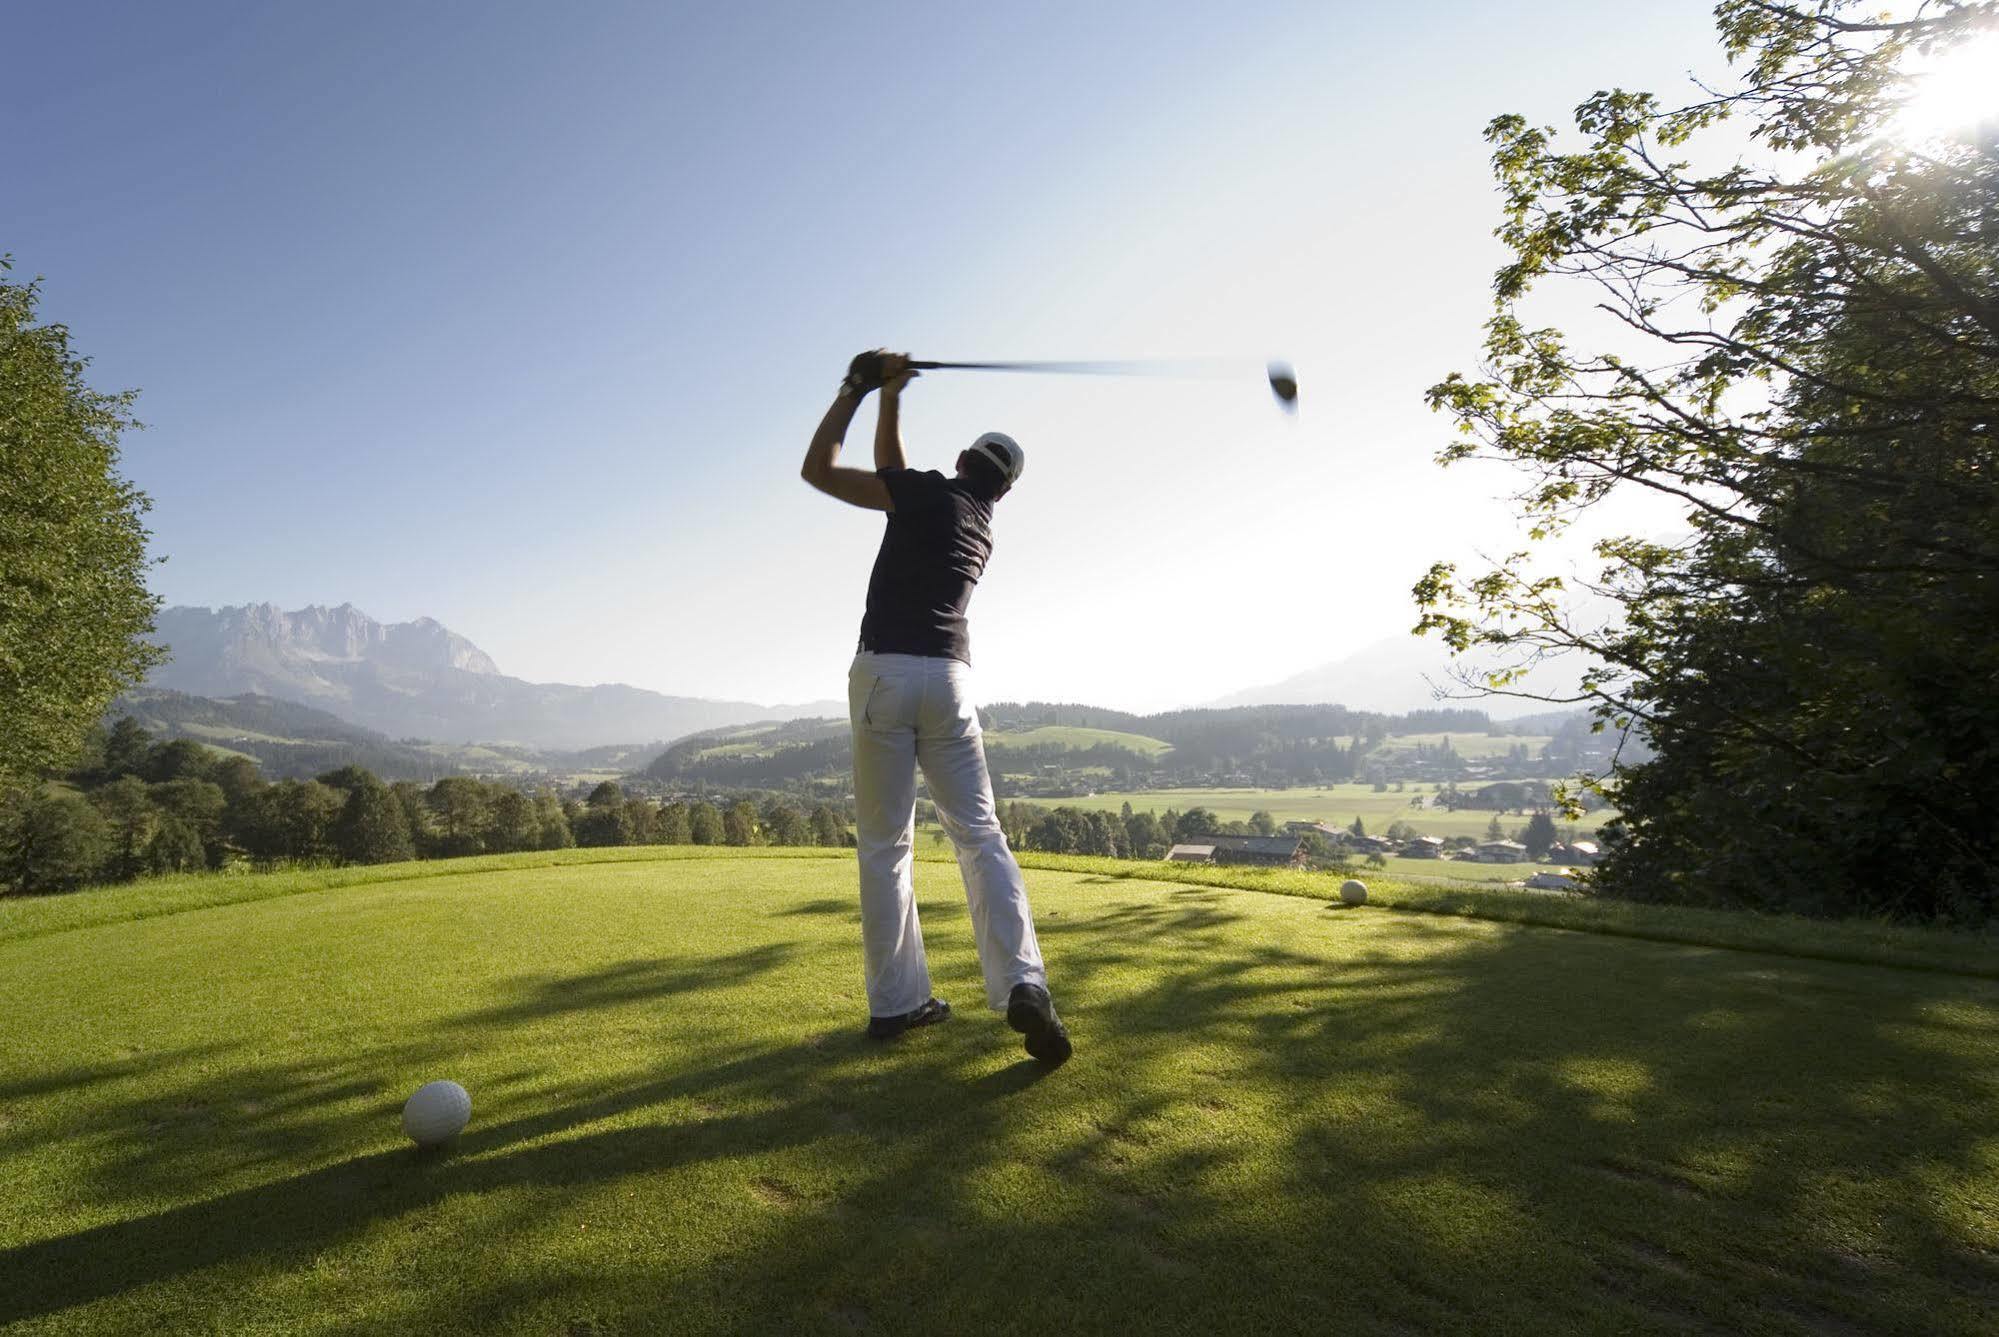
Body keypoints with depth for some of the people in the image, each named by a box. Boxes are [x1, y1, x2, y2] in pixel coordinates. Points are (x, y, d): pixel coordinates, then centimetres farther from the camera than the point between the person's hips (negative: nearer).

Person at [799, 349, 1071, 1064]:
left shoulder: (931, 491, 3)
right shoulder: (983, 528, 21)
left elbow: (818, 470, 4)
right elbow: (892, 480, 28)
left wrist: (857, 390, 12)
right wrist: (888, 399, 24)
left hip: (884, 673, -4)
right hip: (949, 679, 4)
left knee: (883, 843, 3)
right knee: (979, 834, 2)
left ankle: (895, 1001, 7)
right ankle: (1022, 984, -13)